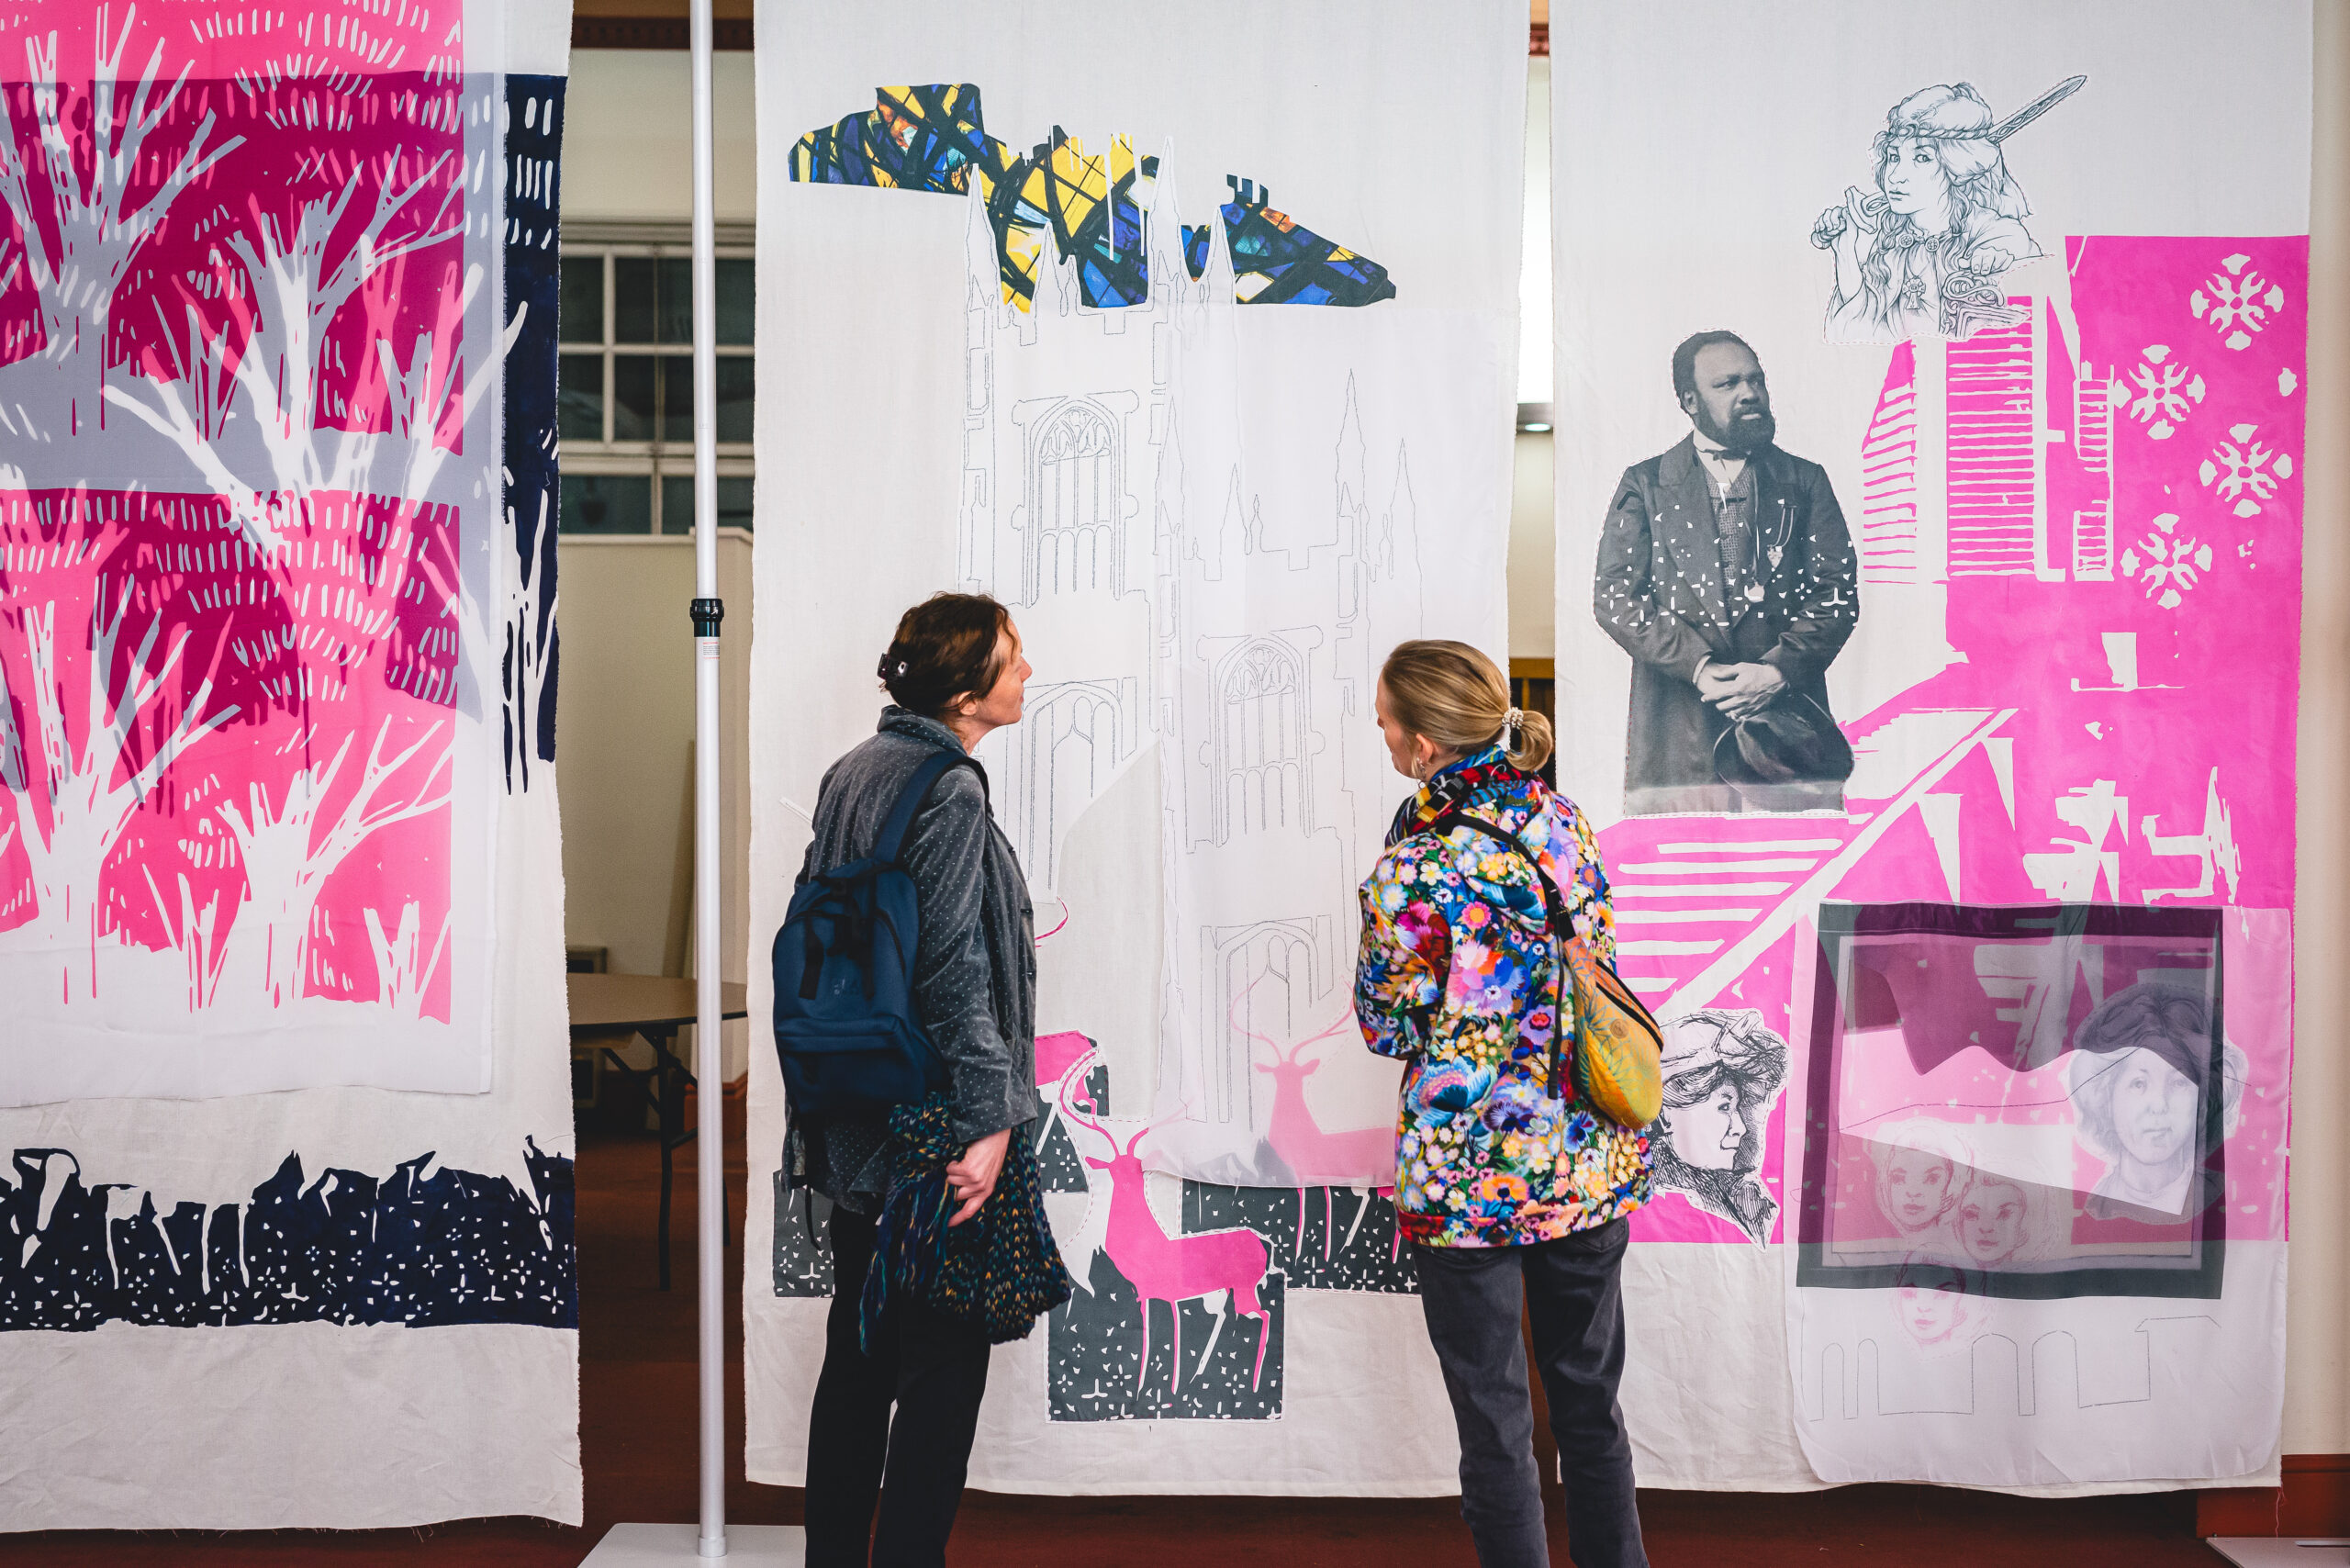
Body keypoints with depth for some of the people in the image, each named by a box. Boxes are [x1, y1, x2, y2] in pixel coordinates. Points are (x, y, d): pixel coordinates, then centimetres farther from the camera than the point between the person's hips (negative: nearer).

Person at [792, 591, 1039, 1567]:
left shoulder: (849, 773, 11)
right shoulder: (950, 793, -17)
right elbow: (953, 970, -22)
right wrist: (988, 1121, -20)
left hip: (849, 1132, 9)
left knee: (858, 1351, 18)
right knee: (944, 1366, 2)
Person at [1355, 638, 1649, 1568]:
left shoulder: (1413, 869, -18)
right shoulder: (1564, 819, 1)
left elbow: (1385, 1026, -7)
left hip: (1470, 1173, -6)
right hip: (1592, 1161, 6)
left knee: (1495, 1426, 9)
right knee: (1591, 1401, 21)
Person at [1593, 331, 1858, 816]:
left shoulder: (1805, 481, 14)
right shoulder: (1644, 484, 11)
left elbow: (1838, 592, 6)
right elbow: (1614, 596, 1)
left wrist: (1779, 669, -11)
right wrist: (1697, 667, -11)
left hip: (1787, 715, 1)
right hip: (1677, 731, -1)